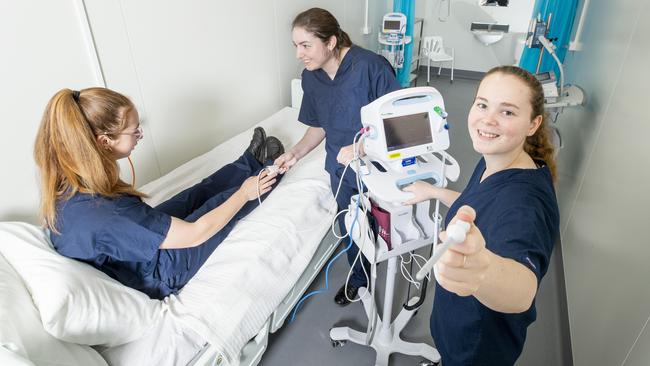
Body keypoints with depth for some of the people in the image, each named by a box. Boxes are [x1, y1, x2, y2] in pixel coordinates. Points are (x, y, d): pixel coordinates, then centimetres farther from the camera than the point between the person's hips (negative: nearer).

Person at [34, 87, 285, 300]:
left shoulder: (61, 186, -16)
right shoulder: (109, 214, -41)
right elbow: (194, 235, -30)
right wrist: (245, 193, -18)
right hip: (162, 276, -6)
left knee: (198, 194, 17)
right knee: (223, 201, 7)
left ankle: (253, 161, 38)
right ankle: (267, 168, 33)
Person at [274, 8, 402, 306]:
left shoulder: (370, 66, -24)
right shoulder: (311, 78, -4)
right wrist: (297, 152, -8)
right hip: (341, 169, 5)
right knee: (350, 227, 19)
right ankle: (359, 277, 47)